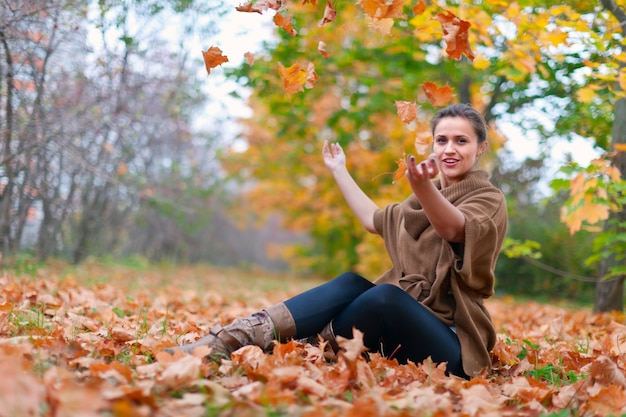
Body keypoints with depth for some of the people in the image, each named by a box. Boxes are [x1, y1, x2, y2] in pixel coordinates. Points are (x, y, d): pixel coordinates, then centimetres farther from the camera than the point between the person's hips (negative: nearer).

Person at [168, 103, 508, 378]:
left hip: (452, 345, -6)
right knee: (351, 284, -20)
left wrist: (422, 185, -50)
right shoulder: (423, 200, 18)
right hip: (407, 322, 7)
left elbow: (451, 228, -29)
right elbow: (374, 220, 30)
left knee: (386, 294, -35)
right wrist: (339, 171, 32)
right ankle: (229, 340, -34)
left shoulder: (489, 200, -6)